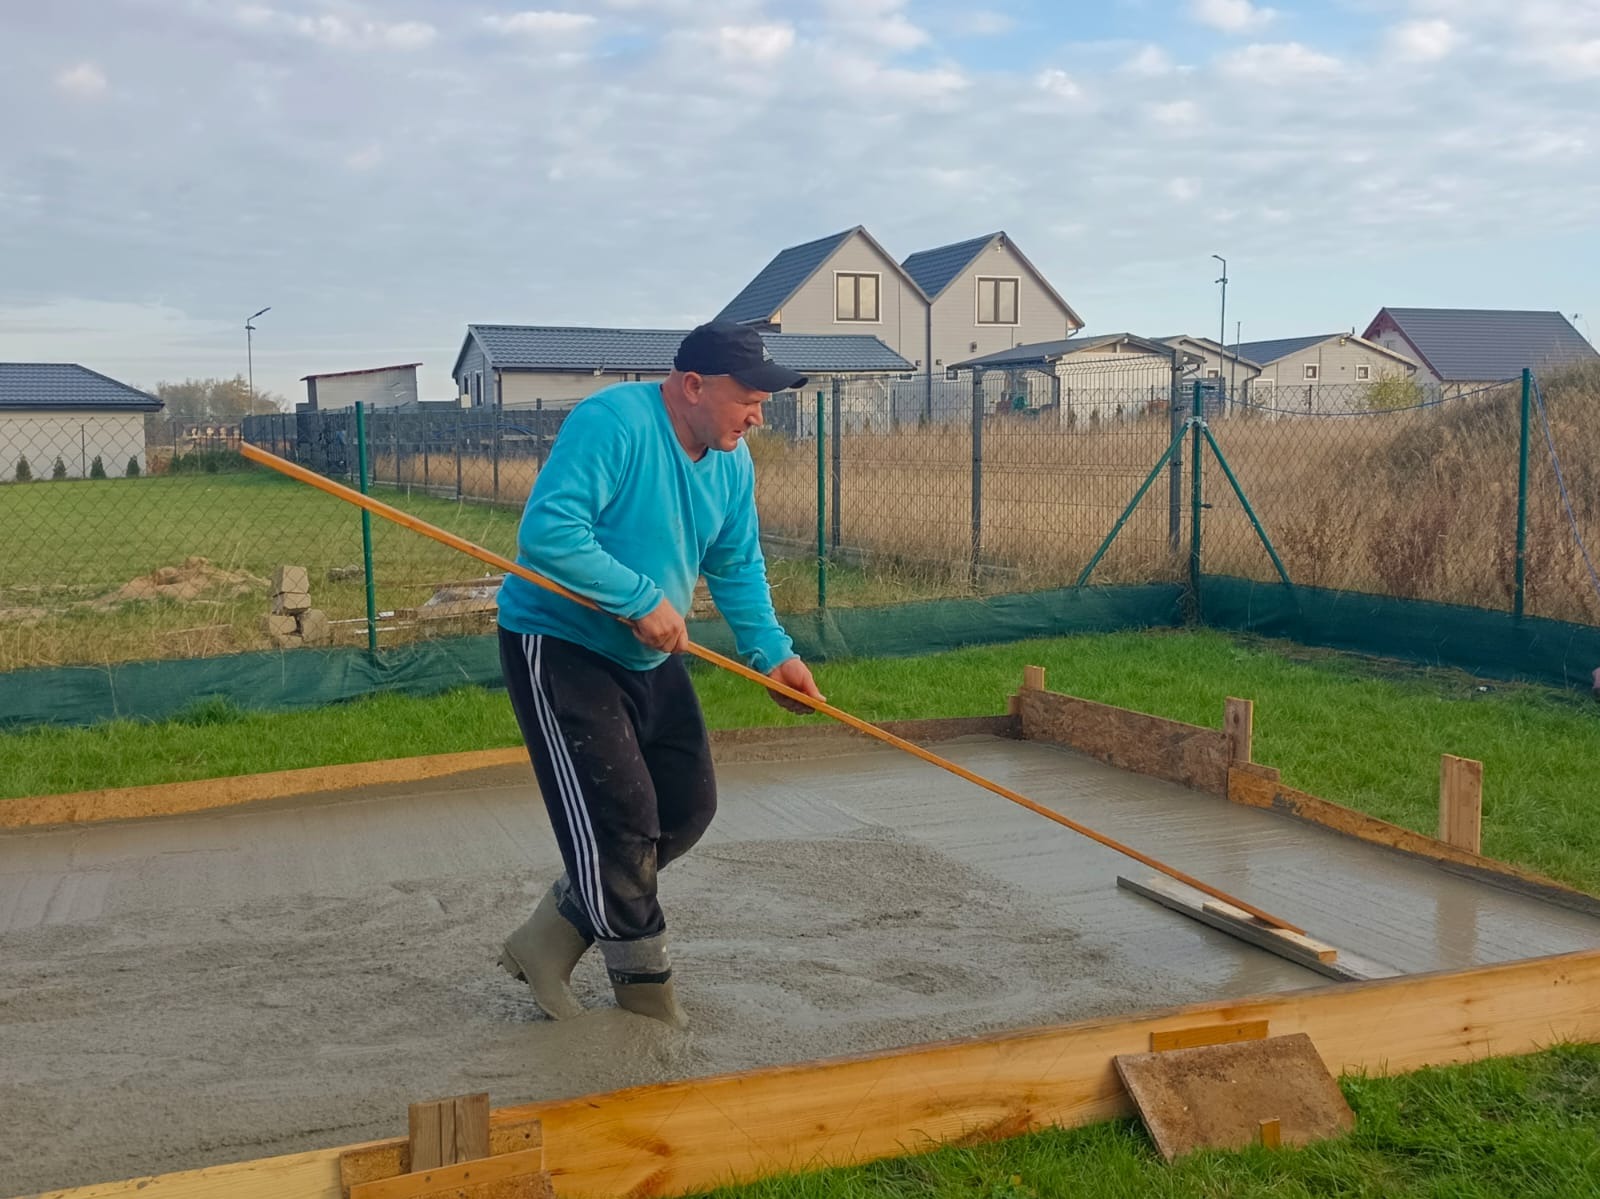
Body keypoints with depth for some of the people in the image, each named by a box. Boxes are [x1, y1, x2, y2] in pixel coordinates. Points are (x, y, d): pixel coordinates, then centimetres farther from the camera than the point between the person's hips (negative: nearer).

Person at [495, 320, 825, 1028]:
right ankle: (646, 988, 11)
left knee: (687, 807, 8)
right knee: (619, 816, -10)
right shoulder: (612, 422, -24)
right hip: (557, 644, -9)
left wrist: (772, 652, -3)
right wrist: (642, 599, -30)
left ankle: (550, 941, 21)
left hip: (649, 657, 9)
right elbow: (548, 532, -33)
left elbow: (737, 568, 10)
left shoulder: (732, 463, 3)